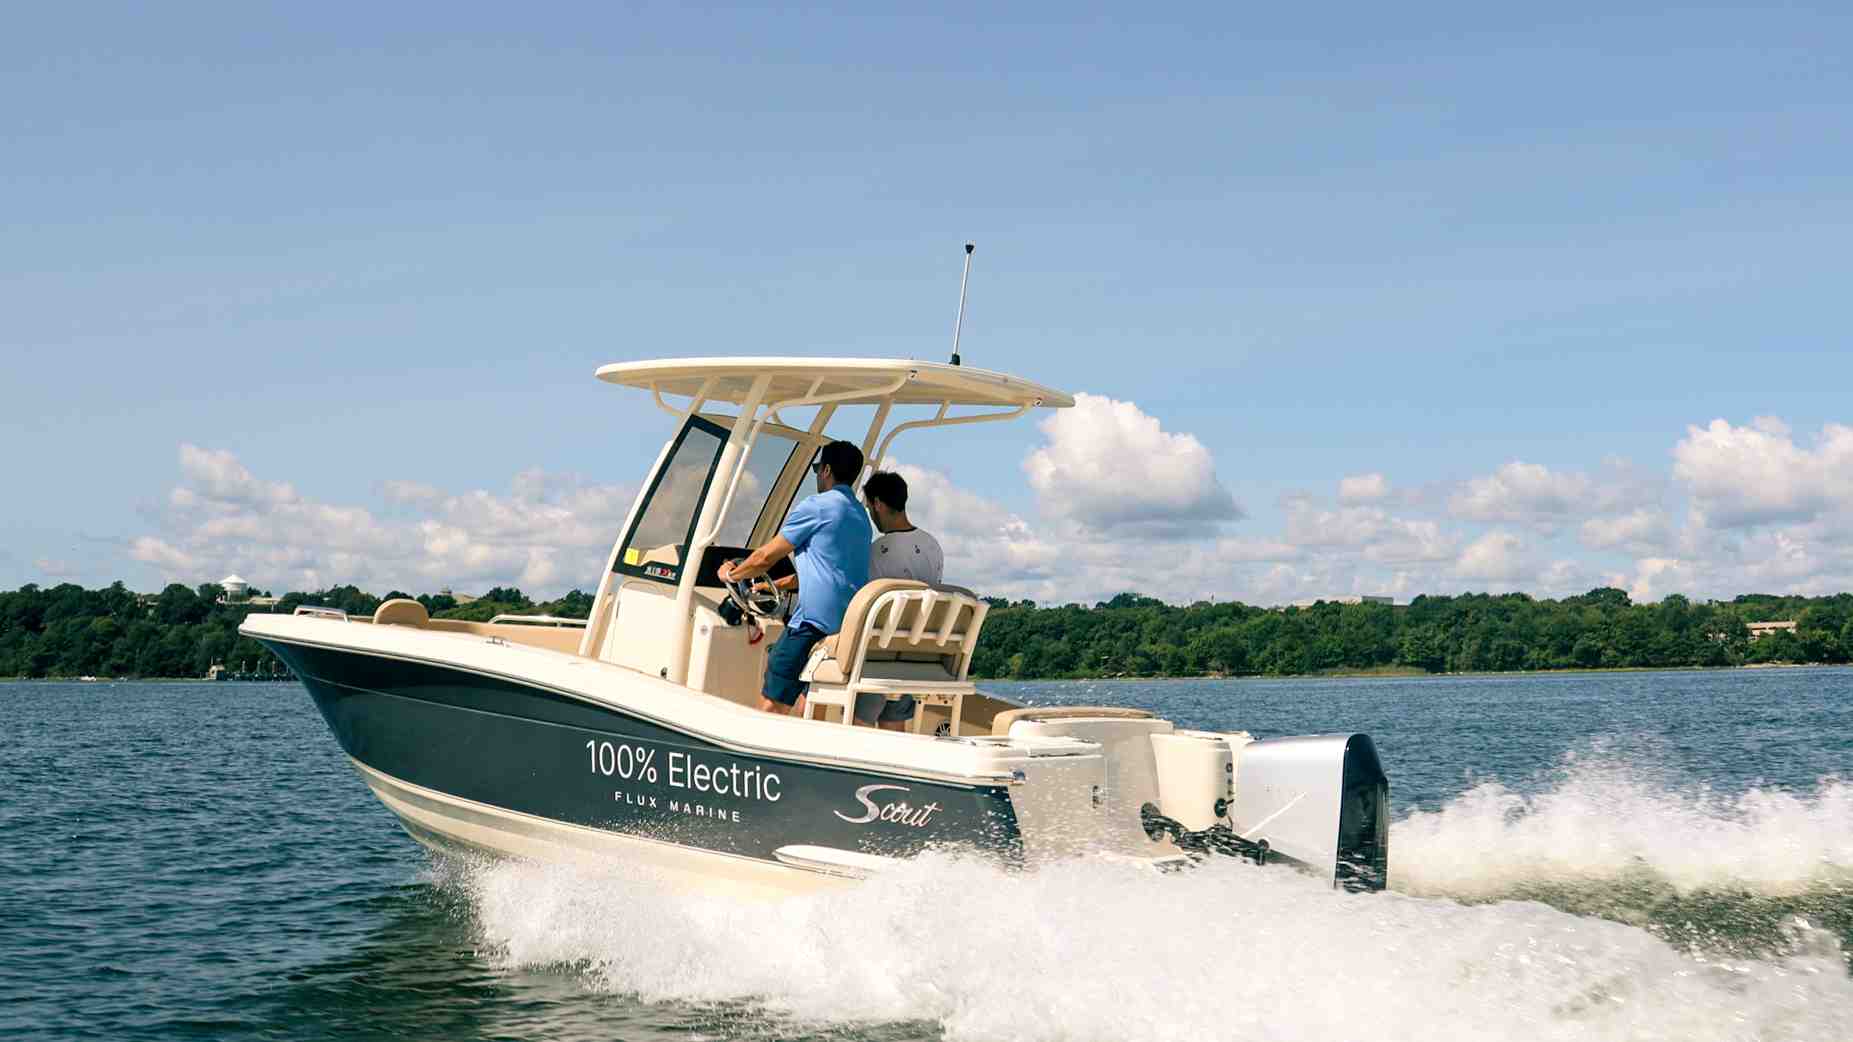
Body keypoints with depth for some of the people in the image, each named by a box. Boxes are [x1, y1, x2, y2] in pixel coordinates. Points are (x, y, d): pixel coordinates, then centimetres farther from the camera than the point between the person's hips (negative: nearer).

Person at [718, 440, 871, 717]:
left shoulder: (816, 507, -5)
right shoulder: (861, 516, 21)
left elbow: (766, 557, 0)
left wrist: (731, 574, 18)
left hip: (816, 623, -8)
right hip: (853, 627, 8)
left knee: (770, 704, -5)